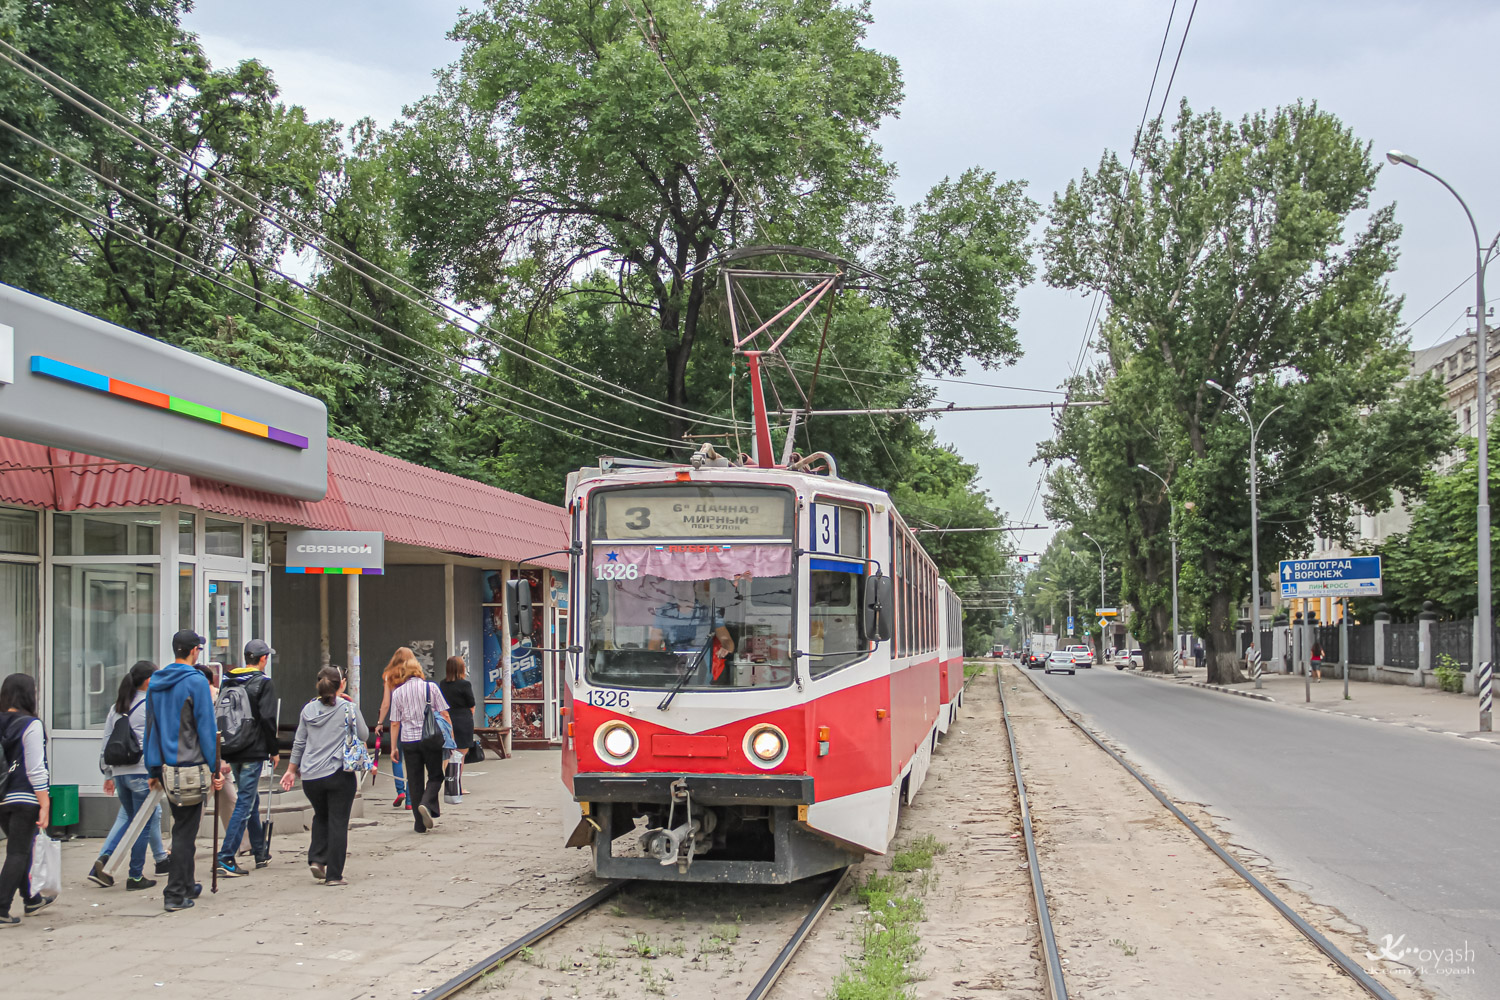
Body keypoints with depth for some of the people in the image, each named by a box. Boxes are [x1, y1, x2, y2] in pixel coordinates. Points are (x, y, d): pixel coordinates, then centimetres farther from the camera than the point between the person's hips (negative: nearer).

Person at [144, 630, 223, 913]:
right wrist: (215, 769, -8)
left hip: (165, 767, 7)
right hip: (190, 765, -7)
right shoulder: (196, 682, -11)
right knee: (185, 829, -2)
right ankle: (175, 894, -2)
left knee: (182, 824, 19)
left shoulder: (155, 683, 10)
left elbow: (150, 727, 14)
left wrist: (153, 768, 19)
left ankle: (186, 885, 27)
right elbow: (206, 727, -12)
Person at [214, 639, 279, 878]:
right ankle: (225, 858, -11)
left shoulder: (227, 681, 11)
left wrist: (225, 749, 19)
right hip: (253, 753, -7)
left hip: (232, 752, 7)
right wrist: (274, 751, -5)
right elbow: (268, 720, -14)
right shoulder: (263, 683, -8)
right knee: (245, 804, -5)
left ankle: (261, 853, 30)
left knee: (250, 800, 19)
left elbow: (219, 715, 13)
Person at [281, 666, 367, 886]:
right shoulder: (348, 709, -7)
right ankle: (334, 875, 3)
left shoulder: (308, 709, 5)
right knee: (338, 823, 3)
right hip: (339, 775, -4)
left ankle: (316, 859, 10)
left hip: (311, 777, 4)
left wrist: (291, 770, 21)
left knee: (321, 817, 25)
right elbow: (364, 735, 5)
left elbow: (299, 743, 11)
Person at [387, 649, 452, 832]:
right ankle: (427, 804, -16)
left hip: (408, 741, 1)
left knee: (414, 781, 9)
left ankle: (420, 824, 10)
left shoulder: (398, 692, -1)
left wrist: (393, 747, 9)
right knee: (436, 776, 11)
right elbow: (444, 715, -3)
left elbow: (395, 723, 1)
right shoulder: (430, 687, -3)